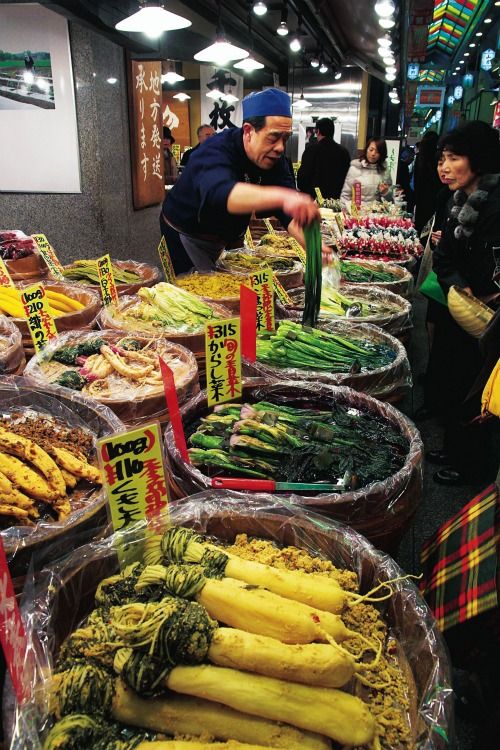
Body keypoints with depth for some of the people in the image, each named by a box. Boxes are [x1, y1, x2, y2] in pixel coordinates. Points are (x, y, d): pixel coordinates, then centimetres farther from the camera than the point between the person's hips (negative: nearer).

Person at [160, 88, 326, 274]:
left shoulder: (273, 157, -11)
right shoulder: (216, 151, -31)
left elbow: (289, 211, -21)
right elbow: (218, 193, -54)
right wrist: (281, 196, -69)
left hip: (230, 237, 6)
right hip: (187, 236, -6)